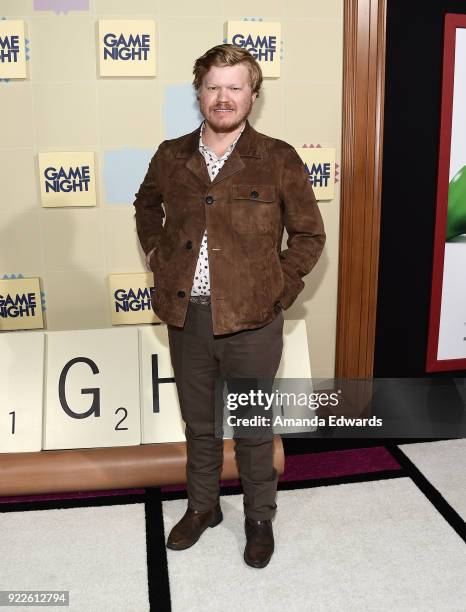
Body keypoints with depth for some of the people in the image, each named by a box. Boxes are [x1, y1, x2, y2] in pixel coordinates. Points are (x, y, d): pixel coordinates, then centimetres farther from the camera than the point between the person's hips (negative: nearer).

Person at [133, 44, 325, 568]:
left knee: (252, 428, 13)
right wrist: (155, 254, 11)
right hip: (186, 316, 3)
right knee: (199, 423, 19)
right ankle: (202, 506, 42)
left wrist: (278, 289, -6)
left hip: (251, 322, -3)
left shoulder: (279, 160, -6)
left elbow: (309, 234, 2)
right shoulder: (170, 156, 4)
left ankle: (259, 517, 35)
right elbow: (146, 204, 24)